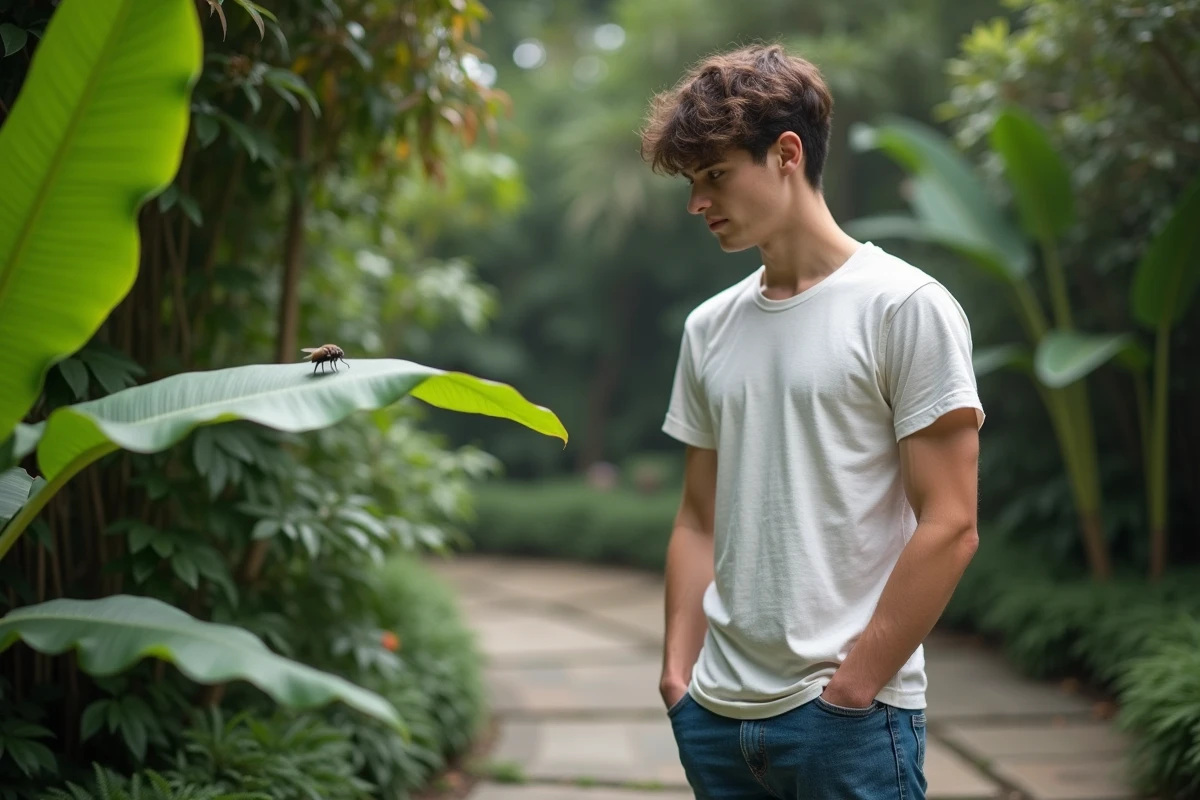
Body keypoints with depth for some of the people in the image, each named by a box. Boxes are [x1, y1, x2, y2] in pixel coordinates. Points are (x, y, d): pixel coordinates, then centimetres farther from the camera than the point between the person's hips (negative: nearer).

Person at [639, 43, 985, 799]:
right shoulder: (709, 329, 10)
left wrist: (850, 689, -11)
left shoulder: (906, 308, -7)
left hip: (853, 718, -5)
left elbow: (949, 527, -11)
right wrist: (678, 673, 4)